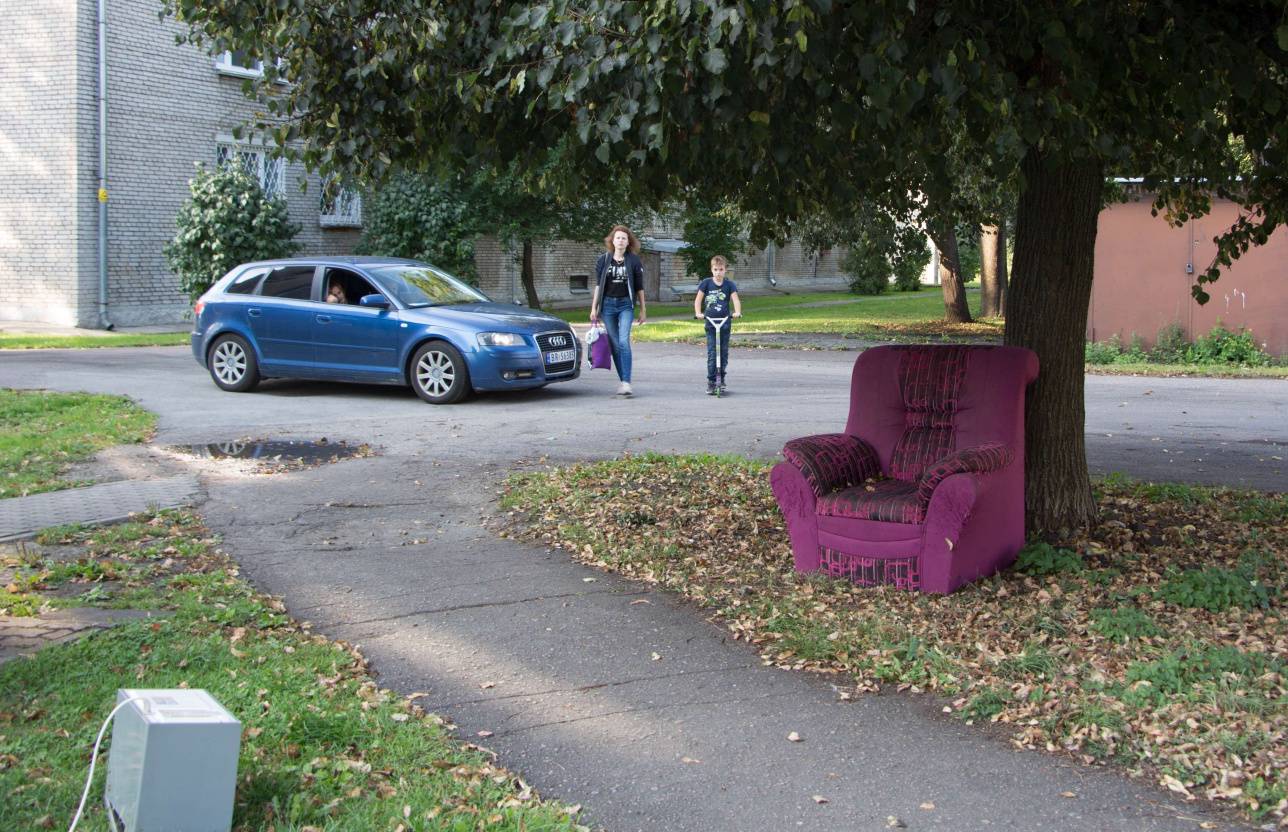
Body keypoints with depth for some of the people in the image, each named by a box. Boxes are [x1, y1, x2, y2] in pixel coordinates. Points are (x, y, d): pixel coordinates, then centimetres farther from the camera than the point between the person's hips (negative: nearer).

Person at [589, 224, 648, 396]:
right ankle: (623, 381, 13)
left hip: (626, 305, -2)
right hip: (608, 304, 3)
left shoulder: (634, 260, 1)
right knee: (614, 344, 4)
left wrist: (643, 310, 7)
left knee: (624, 341, -16)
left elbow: (639, 287, 5)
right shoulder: (603, 260, 5)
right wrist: (594, 308, 6)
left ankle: (626, 382, -19)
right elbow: (598, 285, 9)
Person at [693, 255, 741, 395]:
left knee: (723, 352, 7)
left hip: (725, 321, 1)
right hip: (710, 322, -1)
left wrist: (737, 312, -28)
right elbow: (698, 299, -4)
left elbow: (735, 299, -10)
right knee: (711, 353, -3)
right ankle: (711, 382, 1)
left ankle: (721, 380, 20)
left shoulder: (729, 284, 0)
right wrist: (698, 313, -20)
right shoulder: (706, 283, -1)